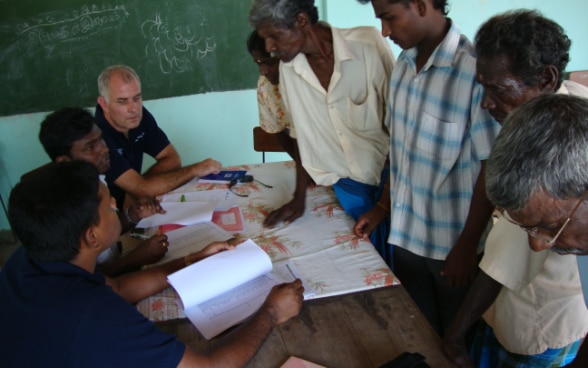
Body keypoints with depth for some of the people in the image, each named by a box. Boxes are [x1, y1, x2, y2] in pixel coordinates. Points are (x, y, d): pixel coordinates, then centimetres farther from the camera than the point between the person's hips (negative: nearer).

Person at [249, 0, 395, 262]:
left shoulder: (367, 44, -18)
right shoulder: (288, 68, -6)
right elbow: (303, 134, 6)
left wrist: (387, 197, -12)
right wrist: (299, 196, 8)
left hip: (393, 176, -3)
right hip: (347, 185, 3)